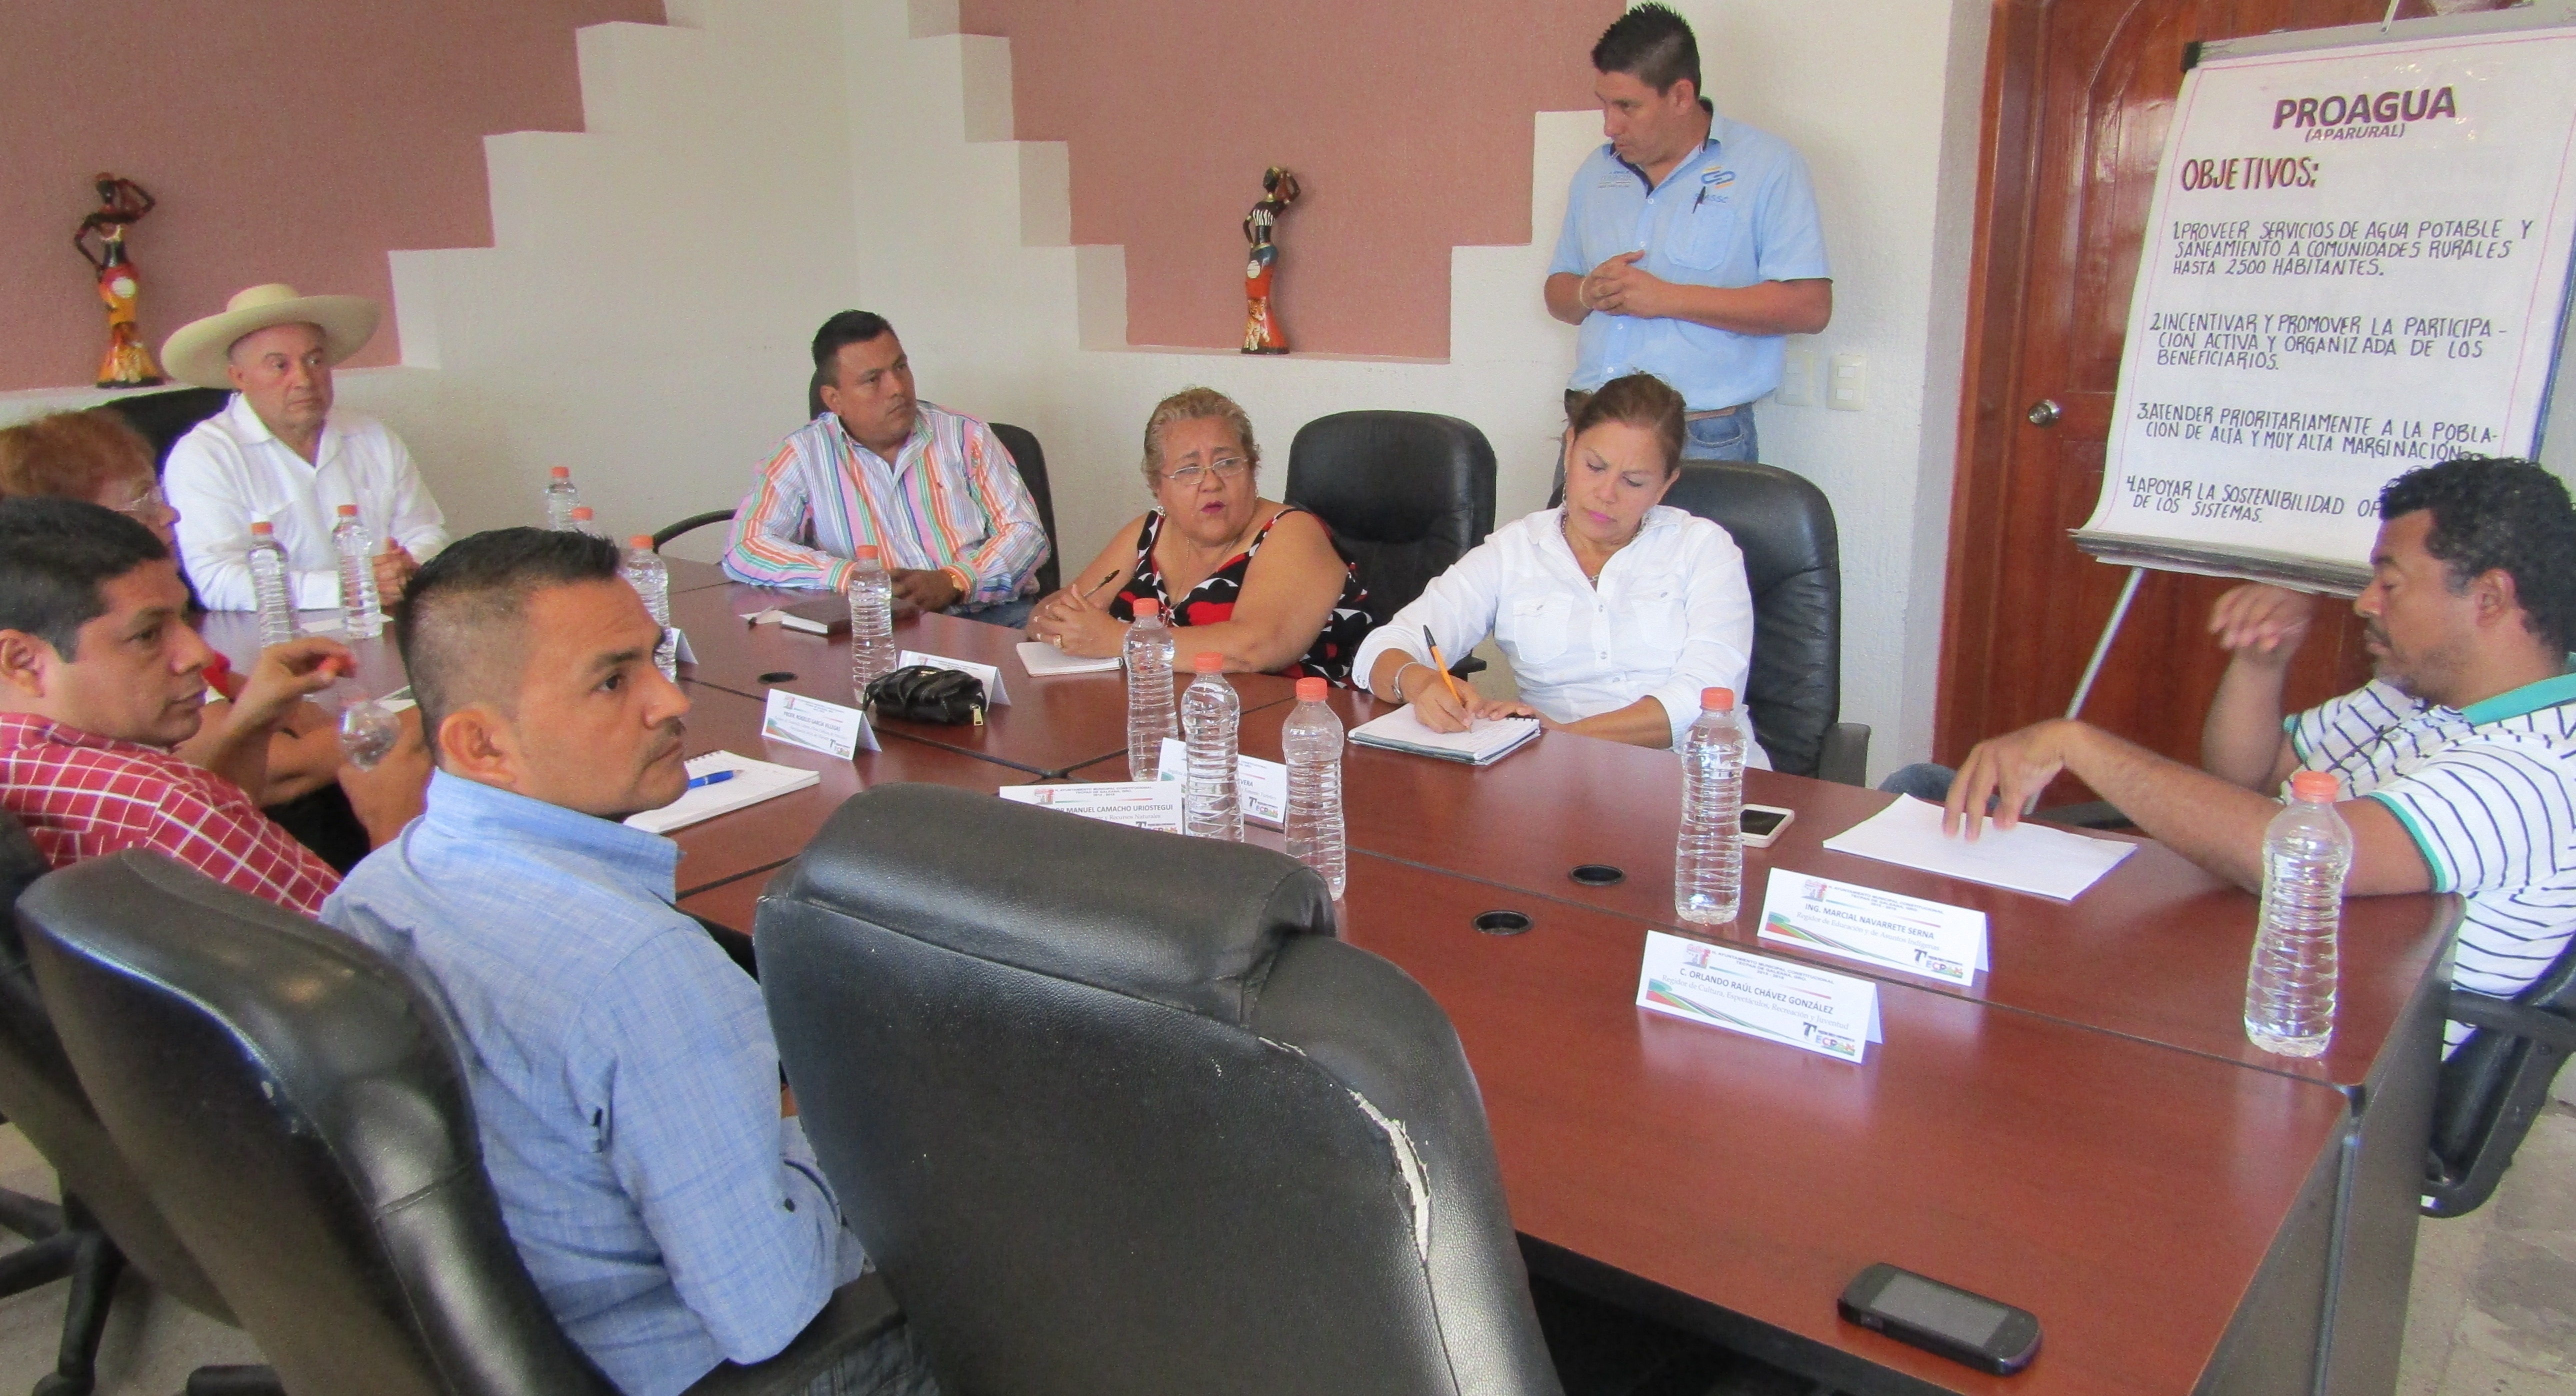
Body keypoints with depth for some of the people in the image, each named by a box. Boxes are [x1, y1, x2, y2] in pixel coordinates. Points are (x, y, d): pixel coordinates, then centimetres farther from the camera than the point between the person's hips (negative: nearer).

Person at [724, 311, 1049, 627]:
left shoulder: (965, 436, 10)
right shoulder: (803, 456, 4)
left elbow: (1026, 532, 6)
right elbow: (744, 550, -4)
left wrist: (952, 582, -14)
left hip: (991, 618, 0)